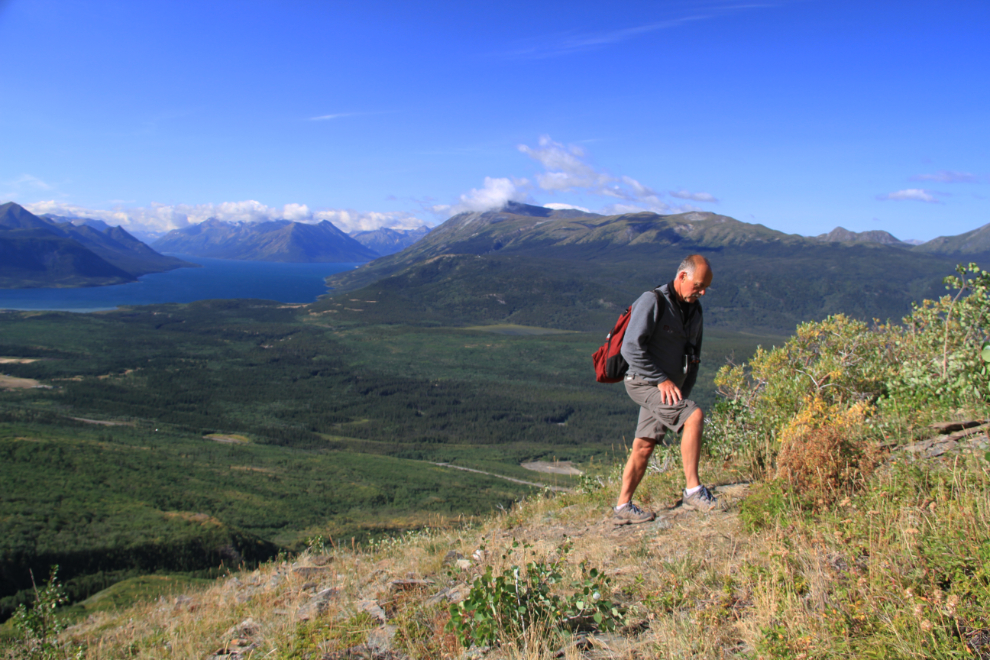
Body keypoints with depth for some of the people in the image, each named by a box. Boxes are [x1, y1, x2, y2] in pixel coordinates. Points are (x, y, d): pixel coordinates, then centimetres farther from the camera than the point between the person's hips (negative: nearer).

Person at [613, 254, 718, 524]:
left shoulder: (694, 309, 11)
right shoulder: (652, 302, -14)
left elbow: (693, 356, 19)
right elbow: (631, 349, -20)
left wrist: (684, 393, 11)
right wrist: (661, 379, -19)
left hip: (668, 387, 8)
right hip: (644, 383, -8)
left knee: (643, 447, 7)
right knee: (694, 416, -22)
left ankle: (623, 507, 15)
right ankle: (693, 490, -14)